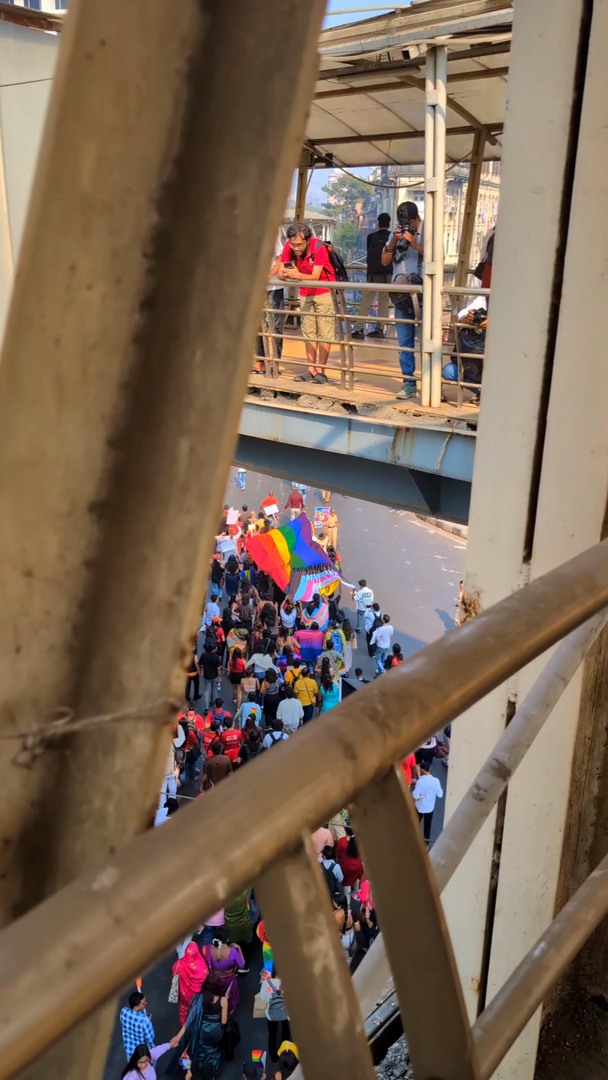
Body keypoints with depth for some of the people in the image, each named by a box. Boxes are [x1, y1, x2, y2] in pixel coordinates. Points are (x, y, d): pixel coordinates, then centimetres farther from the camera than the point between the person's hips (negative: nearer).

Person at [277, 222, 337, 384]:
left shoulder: (319, 247, -25)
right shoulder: (289, 247, -12)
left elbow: (315, 277, -31)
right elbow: (280, 273, -12)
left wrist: (297, 275, -49)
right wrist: (284, 274, -37)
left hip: (324, 291, -5)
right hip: (305, 293, 5)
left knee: (324, 333, -8)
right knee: (309, 333, 6)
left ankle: (320, 371, -6)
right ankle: (311, 370, 9)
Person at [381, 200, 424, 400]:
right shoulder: (395, 235, 13)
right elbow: (385, 261, 7)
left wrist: (415, 244, -19)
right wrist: (393, 242, -7)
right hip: (401, 296, 5)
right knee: (404, 342, 5)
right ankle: (409, 383, 10)